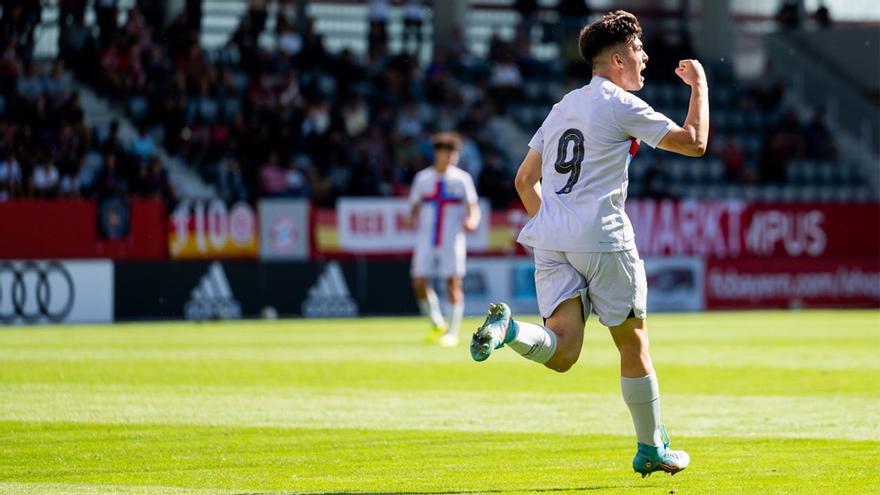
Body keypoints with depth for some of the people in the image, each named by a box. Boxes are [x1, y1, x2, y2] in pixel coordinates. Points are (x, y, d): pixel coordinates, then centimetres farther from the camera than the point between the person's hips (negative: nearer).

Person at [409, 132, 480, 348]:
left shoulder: (462, 179, 2)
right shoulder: (422, 178, 8)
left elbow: (473, 208, -1)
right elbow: (414, 208, 15)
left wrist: (472, 221, -23)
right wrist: (414, 220, -7)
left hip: (452, 239, -2)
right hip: (426, 239, 2)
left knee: (453, 284, -8)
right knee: (419, 283, -5)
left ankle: (452, 333, 1)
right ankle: (437, 325, 16)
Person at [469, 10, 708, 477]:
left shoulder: (564, 106, 19)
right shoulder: (620, 105, -3)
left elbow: (525, 180, 22)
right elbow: (694, 142, -4)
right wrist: (699, 84, 9)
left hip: (550, 239, 6)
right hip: (601, 238, -6)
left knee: (561, 353, -6)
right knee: (633, 344, 9)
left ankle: (508, 328, -34)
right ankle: (651, 450, 16)